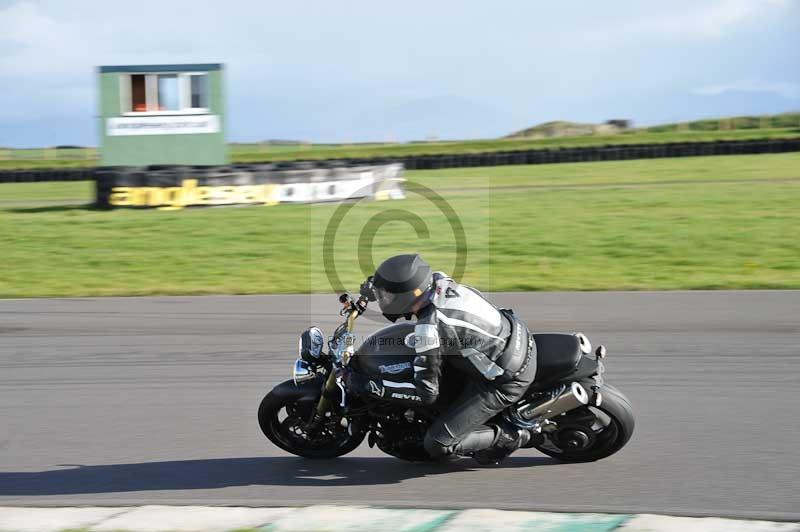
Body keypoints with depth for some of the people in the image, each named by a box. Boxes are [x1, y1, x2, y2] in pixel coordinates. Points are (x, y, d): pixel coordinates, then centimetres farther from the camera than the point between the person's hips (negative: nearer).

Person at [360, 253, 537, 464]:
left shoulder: (429, 328, -29)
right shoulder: (438, 280, -7)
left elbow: (427, 392, -22)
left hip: (506, 381, -8)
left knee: (438, 444, -7)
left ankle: (510, 437, 6)